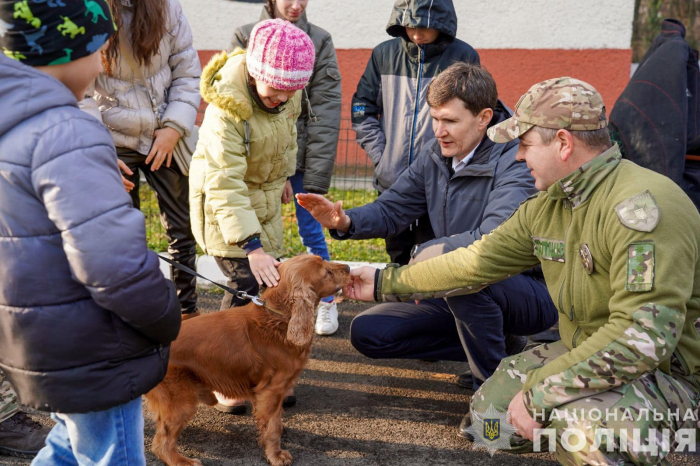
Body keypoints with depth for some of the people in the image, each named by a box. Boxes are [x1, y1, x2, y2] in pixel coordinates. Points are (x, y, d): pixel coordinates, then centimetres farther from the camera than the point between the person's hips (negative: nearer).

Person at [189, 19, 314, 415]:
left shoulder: (288, 93, -12)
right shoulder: (227, 108, -33)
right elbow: (225, 185, -38)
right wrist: (251, 245, -45)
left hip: (265, 197, 7)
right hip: (224, 204, -6)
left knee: (272, 285, 7)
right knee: (246, 286, -13)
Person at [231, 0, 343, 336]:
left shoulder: (320, 41, 0)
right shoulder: (244, 37, 3)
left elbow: (326, 113, -5)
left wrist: (315, 178, -12)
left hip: (301, 155, -1)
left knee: (310, 230, 2)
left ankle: (326, 302, 19)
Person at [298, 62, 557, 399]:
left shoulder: (517, 161, -21)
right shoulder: (436, 154, 1)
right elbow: (391, 210, 3)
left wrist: (421, 257, -28)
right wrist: (345, 222, -17)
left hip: (534, 295, -7)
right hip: (464, 295, 8)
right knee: (367, 332, -1)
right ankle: (500, 345, 5)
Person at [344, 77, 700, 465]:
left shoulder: (640, 207, -28)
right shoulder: (547, 207, 1)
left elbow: (644, 335, -34)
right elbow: (477, 261, 9)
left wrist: (538, 394, -29)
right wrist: (385, 283, 14)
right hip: (587, 354, 8)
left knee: (565, 413, -36)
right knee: (489, 414, 8)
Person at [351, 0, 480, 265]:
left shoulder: (463, 57, -3)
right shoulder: (384, 54, 5)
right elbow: (362, 108, 10)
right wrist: (379, 156, 0)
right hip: (391, 183, 3)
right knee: (398, 260, 15)